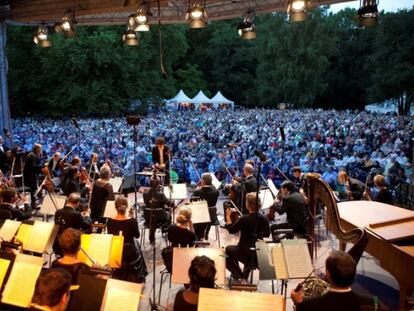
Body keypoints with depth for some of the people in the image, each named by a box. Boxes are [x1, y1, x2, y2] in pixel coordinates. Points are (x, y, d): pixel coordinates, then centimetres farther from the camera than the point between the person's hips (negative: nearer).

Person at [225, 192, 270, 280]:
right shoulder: (264, 219, -9)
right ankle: (245, 276, 45)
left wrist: (228, 217, 4)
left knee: (228, 249, 25)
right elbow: (267, 234, 8)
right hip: (259, 254, 5)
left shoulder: (244, 219, -22)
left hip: (244, 253, -5)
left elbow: (231, 230, -7)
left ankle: (238, 274, 32)